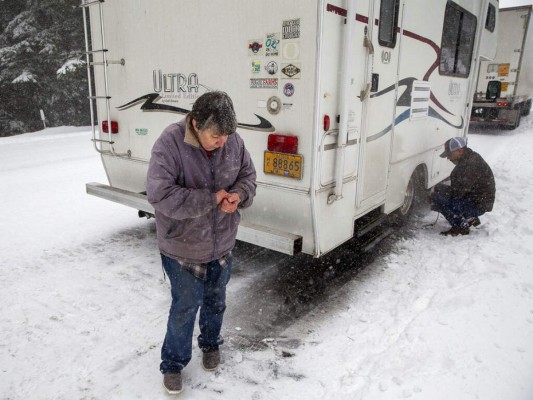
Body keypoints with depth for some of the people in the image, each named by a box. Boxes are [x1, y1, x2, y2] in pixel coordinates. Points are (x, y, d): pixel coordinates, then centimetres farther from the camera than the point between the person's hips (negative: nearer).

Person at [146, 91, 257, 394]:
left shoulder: (233, 141, -10)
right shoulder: (170, 144, -24)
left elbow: (248, 175, 3)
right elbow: (159, 194, -29)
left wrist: (239, 195, -20)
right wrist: (211, 199, -28)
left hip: (222, 245, 5)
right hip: (182, 248, -4)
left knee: (216, 301, 23)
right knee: (185, 307, 10)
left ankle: (211, 344, 52)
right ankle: (173, 364, 36)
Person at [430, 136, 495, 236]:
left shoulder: (471, 164, -25)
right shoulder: (468, 158, 8)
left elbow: (458, 192, -27)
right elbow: (459, 186, 17)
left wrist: (440, 187, -11)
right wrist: (441, 187, 3)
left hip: (478, 205, -10)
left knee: (436, 197, -18)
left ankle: (461, 227, -10)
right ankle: (470, 218, 13)